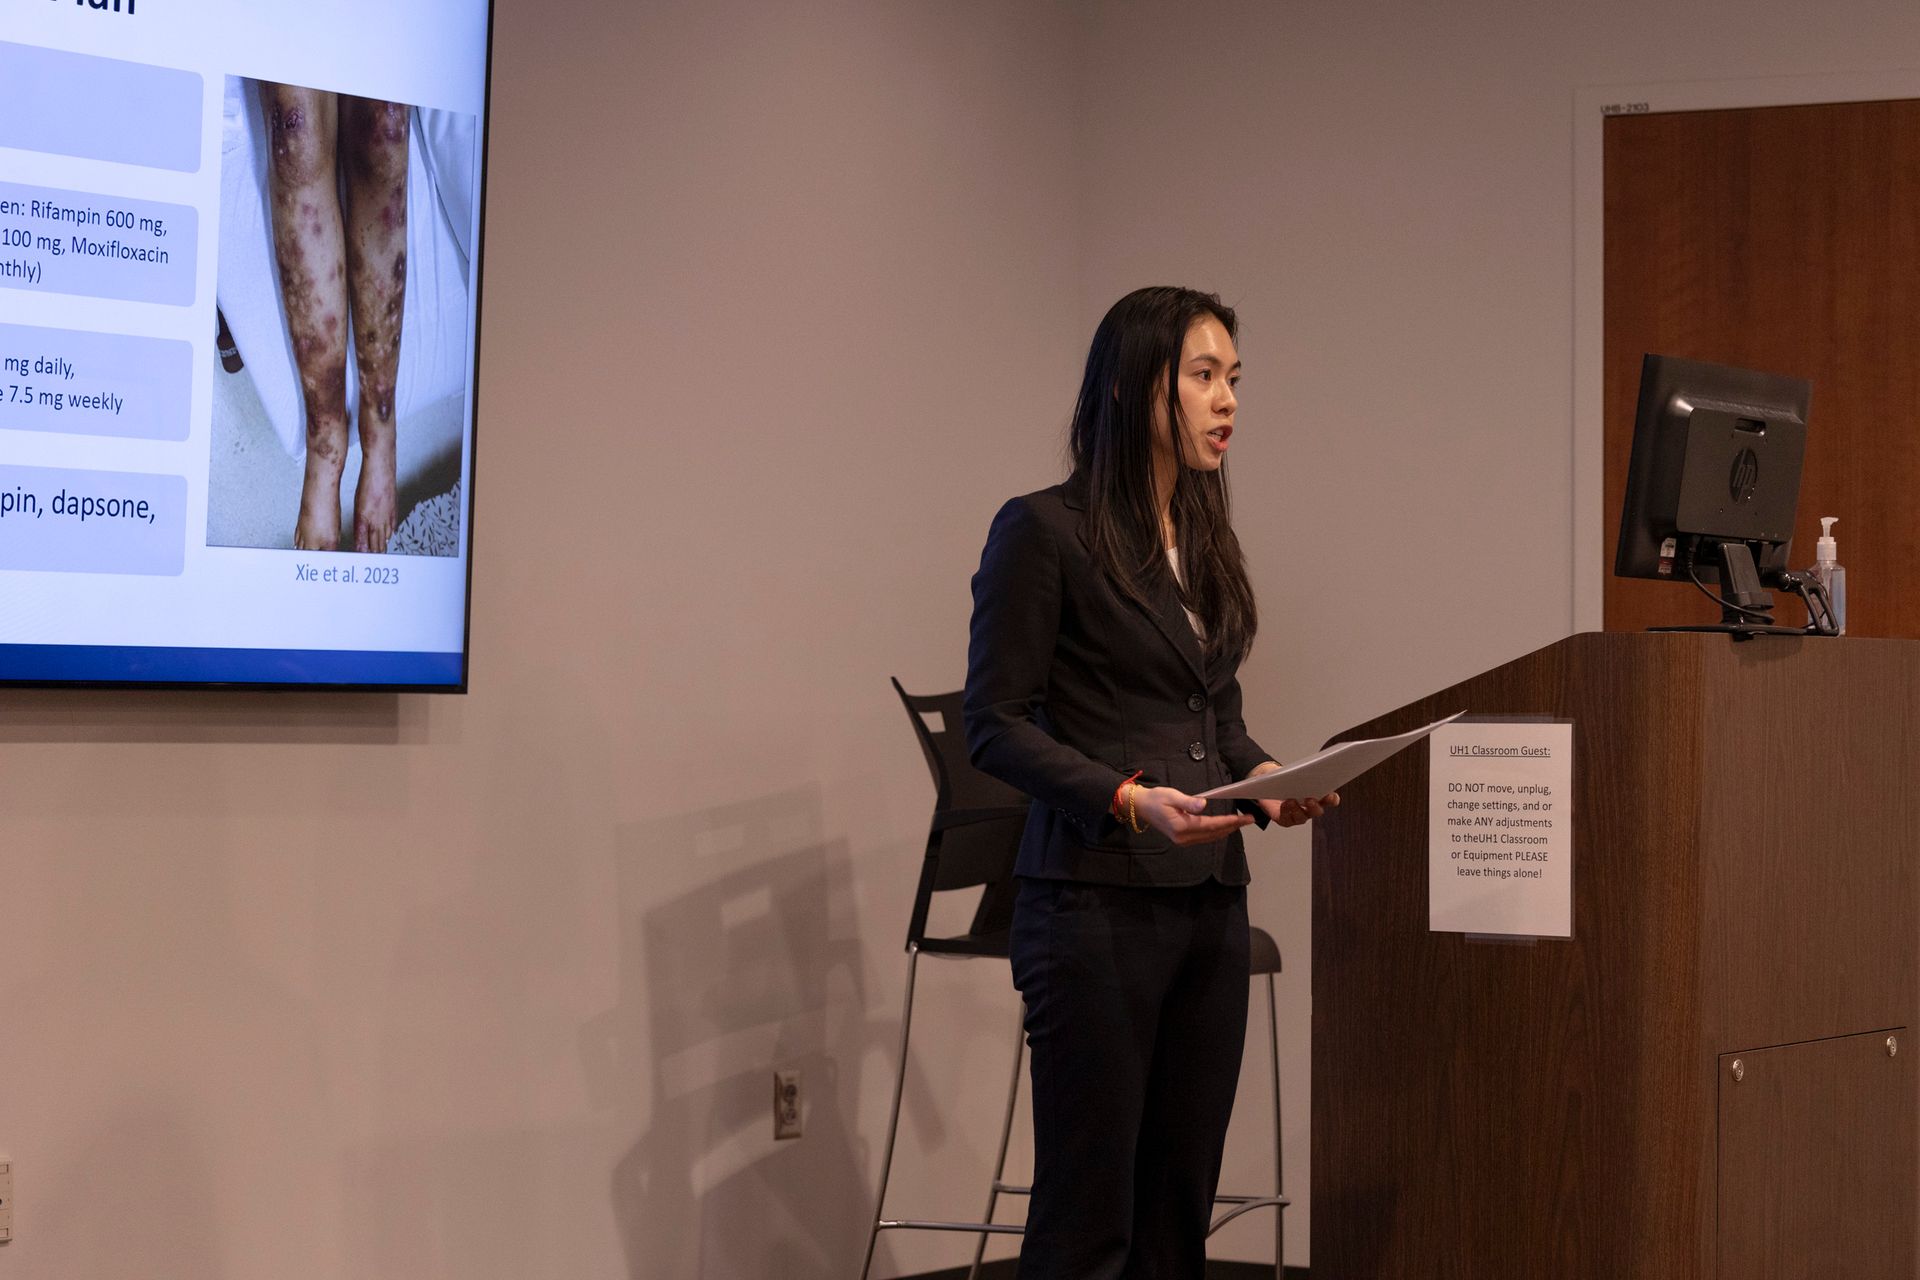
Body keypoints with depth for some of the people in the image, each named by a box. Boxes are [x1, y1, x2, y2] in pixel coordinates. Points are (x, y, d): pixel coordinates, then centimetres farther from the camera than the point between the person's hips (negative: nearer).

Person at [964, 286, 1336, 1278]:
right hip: (1098, 903, -7)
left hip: (1210, 903, 7)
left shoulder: (1204, 542, 15)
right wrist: (1127, 800, -21)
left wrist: (1265, 777, 2)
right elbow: (995, 723, -9)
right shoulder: (1044, 532, -7)